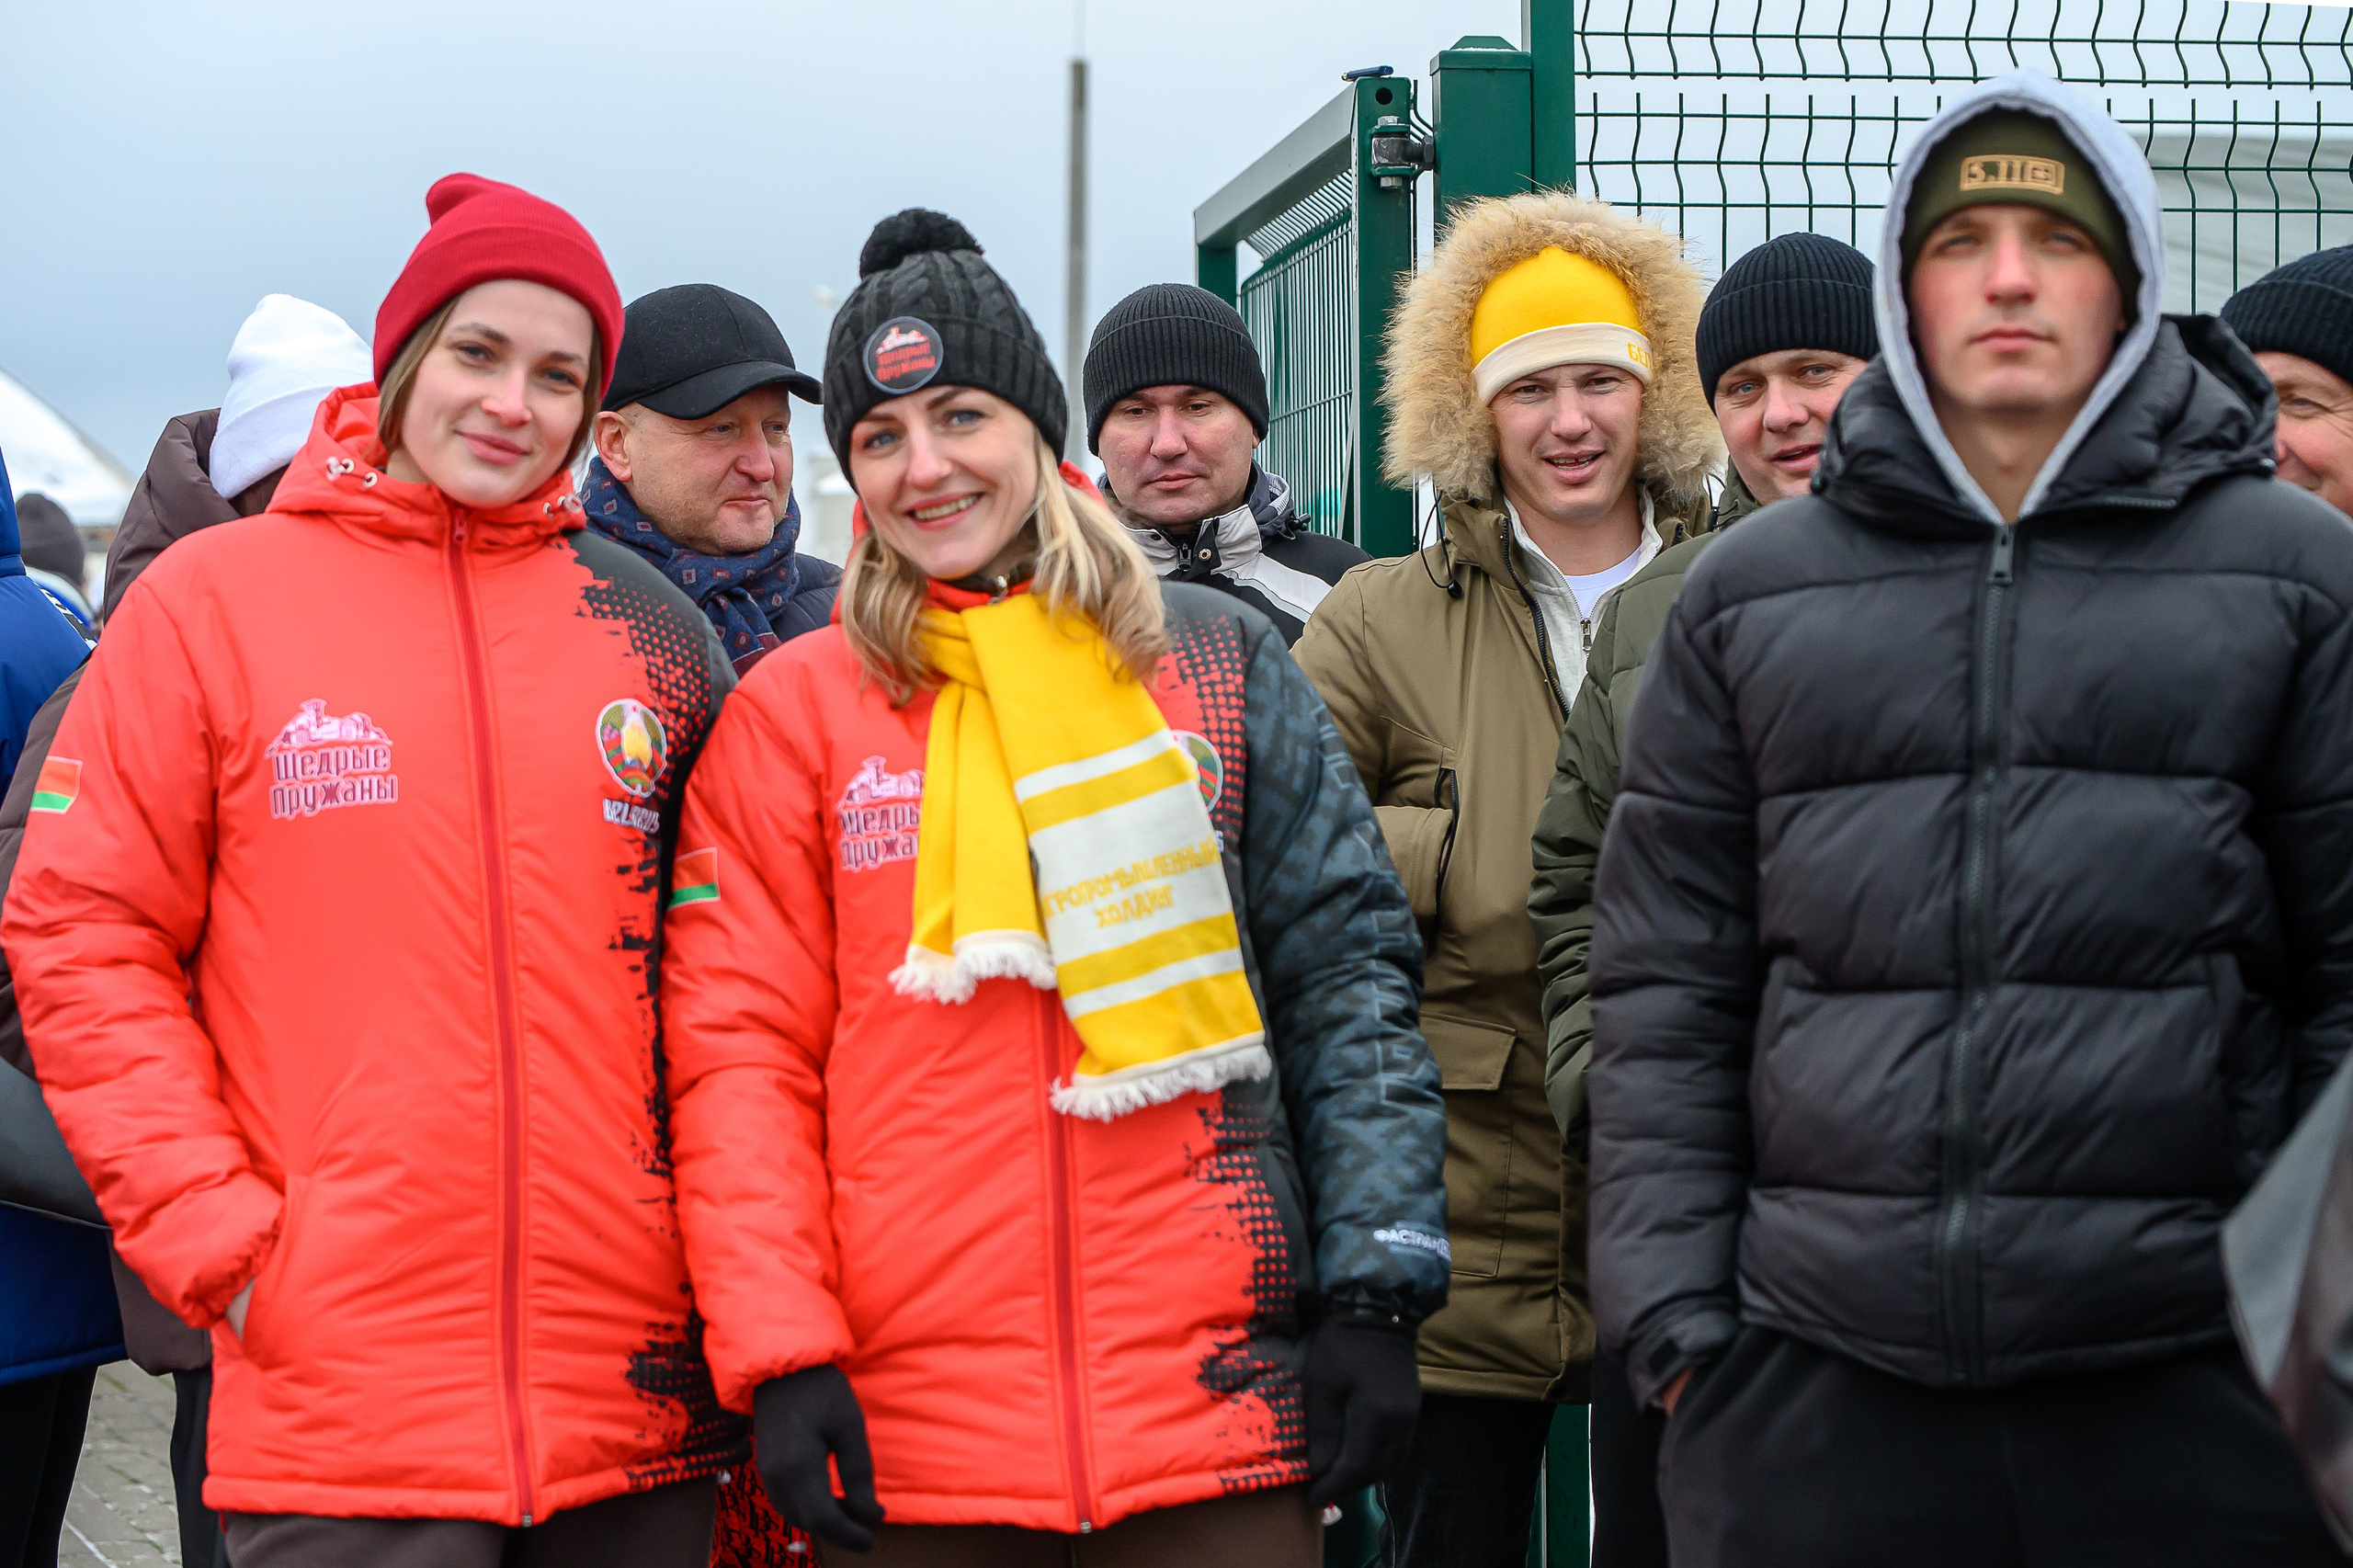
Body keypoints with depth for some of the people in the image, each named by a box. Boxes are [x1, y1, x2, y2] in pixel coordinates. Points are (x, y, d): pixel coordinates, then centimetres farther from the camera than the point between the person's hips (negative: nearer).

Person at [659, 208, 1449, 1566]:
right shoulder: (793, 713, 6)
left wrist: (1378, 1294, -1)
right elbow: (739, 1053, 1)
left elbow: (1349, 979, 7)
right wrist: (781, 1355, -9)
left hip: (1221, 1397, 1)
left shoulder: (1218, 661, 9)